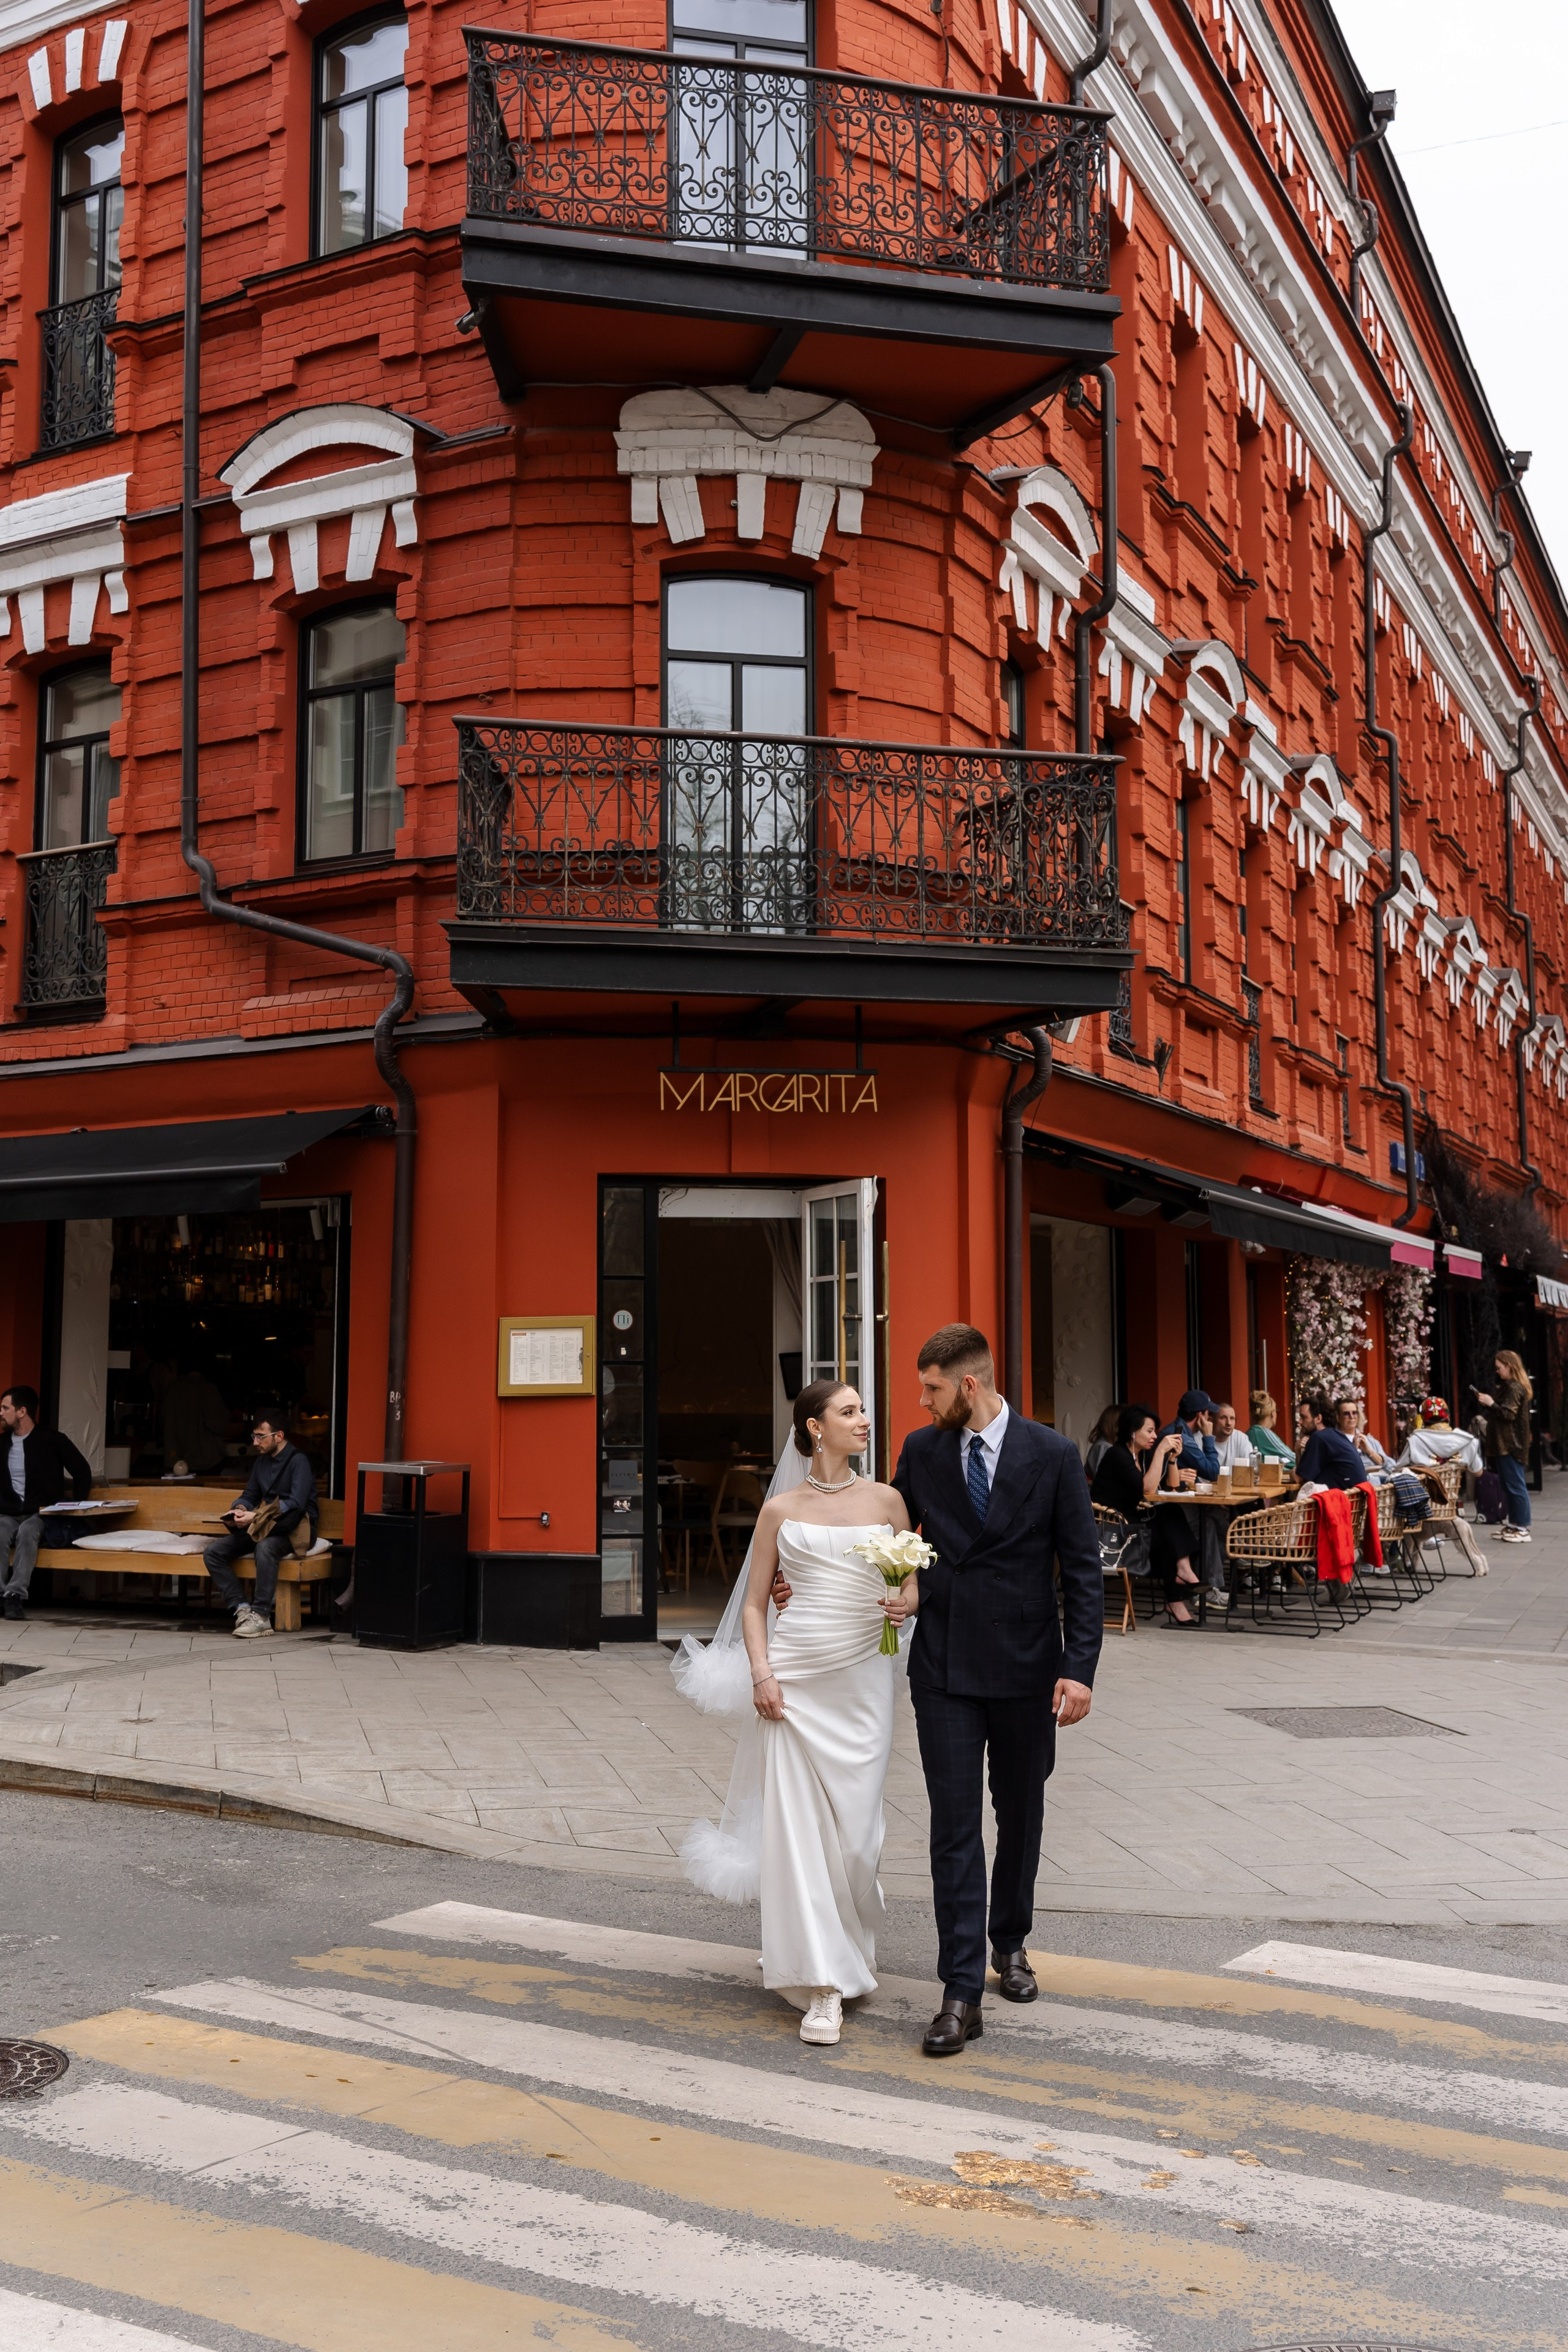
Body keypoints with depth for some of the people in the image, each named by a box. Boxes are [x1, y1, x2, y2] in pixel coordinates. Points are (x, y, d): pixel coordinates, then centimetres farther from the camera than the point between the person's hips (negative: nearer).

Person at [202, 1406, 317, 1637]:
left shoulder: (298, 1461, -12)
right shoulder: (262, 1461, 14)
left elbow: (296, 1504, -23)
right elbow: (250, 1496, 19)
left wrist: (256, 1516, -28)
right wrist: (240, 1510, -6)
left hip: (297, 1529, -8)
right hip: (267, 1526, 8)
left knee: (265, 1547, -40)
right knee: (213, 1552, -9)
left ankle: (261, 1616, -33)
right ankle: (242, 1609, -16)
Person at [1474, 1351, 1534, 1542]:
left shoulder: (1514, 1388, -14)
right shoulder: (1508, 1386, 17)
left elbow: (1509, 1414, -21)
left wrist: (1491, 1404, -17)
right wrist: (1486, 1403, 8)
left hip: (1511, 1446, -11)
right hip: (1505, 1444, 11)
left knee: (1516, 1486, -7)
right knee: (1509, 1486, 14)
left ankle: (1523, 1529, -4)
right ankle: (1513, 1524, 21)